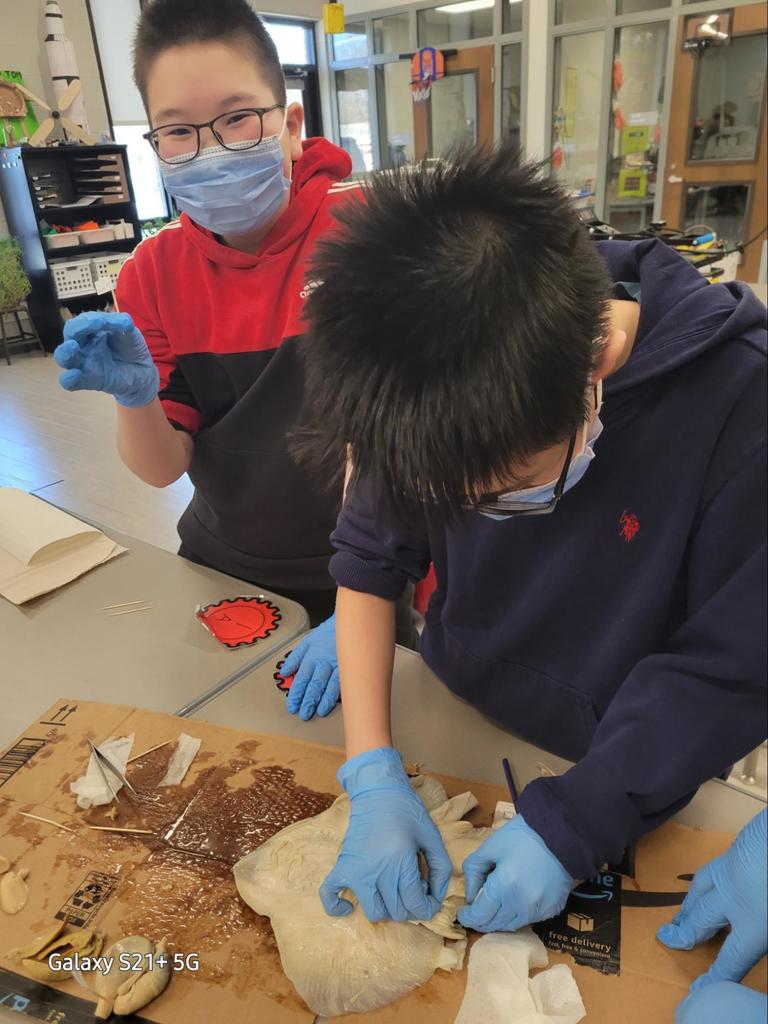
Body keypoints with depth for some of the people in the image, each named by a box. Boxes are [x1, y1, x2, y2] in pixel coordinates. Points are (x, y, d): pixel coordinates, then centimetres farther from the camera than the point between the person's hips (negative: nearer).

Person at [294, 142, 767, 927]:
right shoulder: (438, 403, -22)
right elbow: (367, 565, -13)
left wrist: (570, 825, -24)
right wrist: (372, 776, -19)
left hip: (629, 785, -1)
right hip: (451, 733, 2)